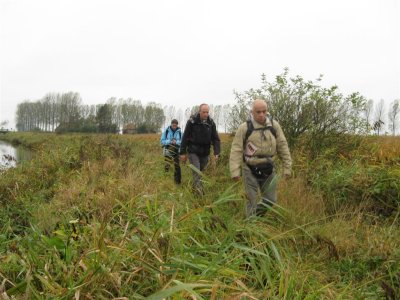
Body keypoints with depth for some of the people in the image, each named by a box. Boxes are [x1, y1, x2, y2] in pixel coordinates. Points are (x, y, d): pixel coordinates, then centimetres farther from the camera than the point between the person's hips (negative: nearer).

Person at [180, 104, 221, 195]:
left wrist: (216, 152, -13)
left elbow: (215, 138, -1)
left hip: (205, 153, 4)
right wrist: (182, 152, -5)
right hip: (193, 152, -4)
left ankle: (194, 187, 33)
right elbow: (185, 137, -6)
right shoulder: (192, 121, -11)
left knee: (200, 171, 15)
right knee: (196, 173, -11)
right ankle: (199, 192, -14)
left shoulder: (211, 123, -2)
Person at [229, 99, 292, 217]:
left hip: (268, 169, 3)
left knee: (270, 200, 12)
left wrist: (287, 167, 2)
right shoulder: (244, 127, -9)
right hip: (250, 170, -3)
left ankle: (256, 215, 39)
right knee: (252, 201, 4)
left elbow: (282, 146, 3)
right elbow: (236, 150, -10)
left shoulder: (274, 125, -1)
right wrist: (235, 171, -16)